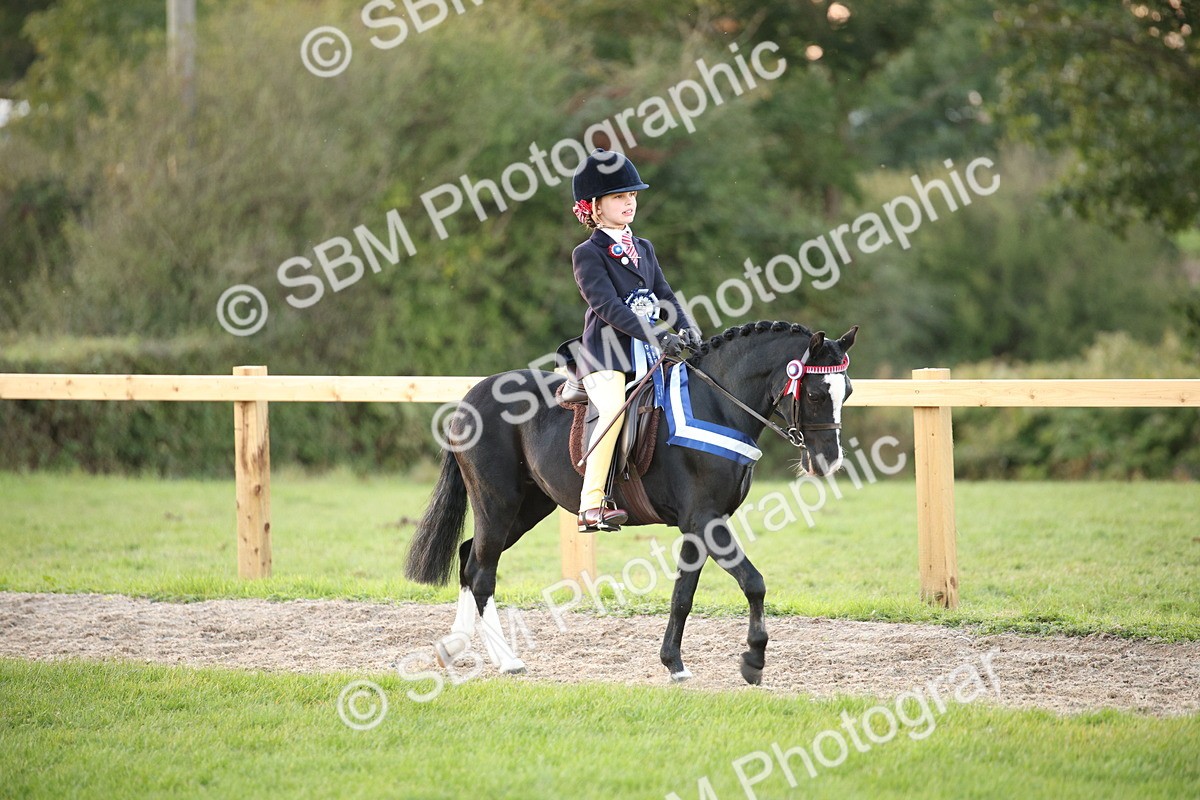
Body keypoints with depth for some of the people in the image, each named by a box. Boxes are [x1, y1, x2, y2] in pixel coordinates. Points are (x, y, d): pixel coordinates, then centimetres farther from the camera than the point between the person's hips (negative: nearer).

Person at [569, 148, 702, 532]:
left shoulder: (644, 249, 20)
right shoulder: (587, 255, -2)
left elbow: (664, 296, 15)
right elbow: (608, 307, -14)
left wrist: (687, 330, -7)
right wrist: (659, 338, -24)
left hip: (645, 357, 7)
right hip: (604, 356, -7)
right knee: (615, 409, -31)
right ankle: (592, 504, -34)